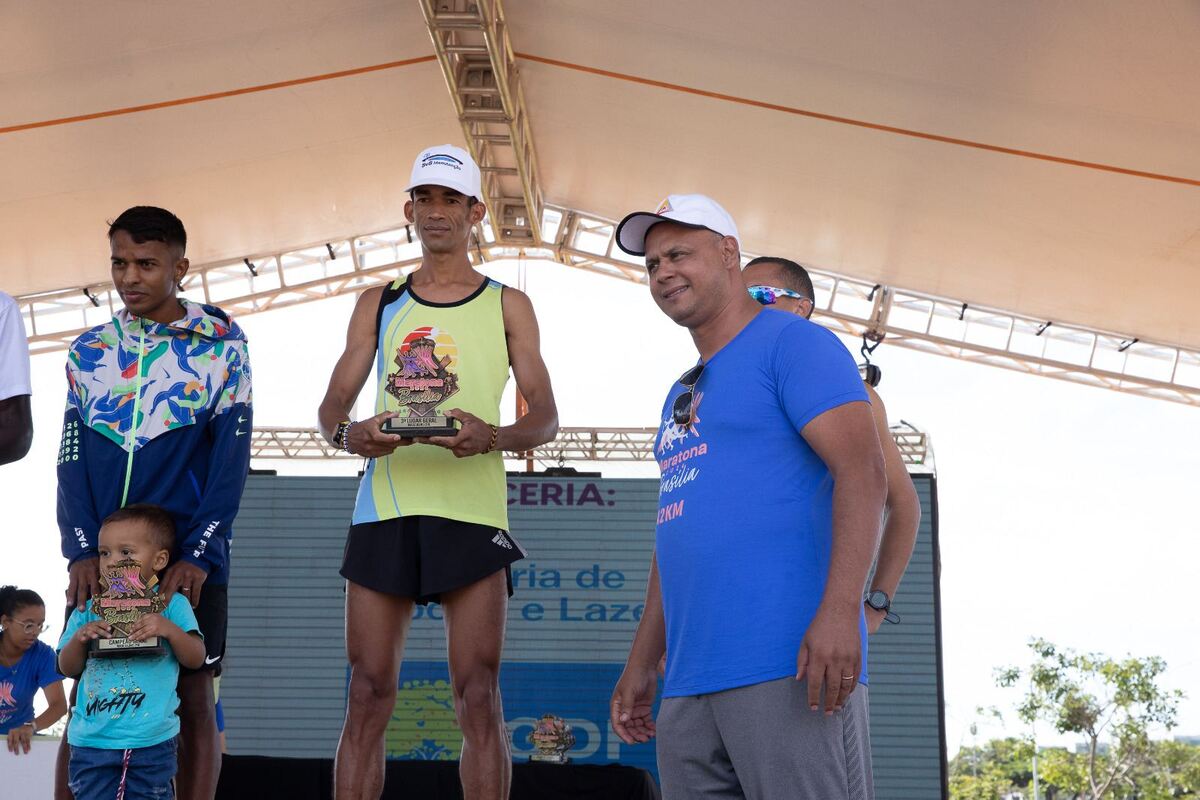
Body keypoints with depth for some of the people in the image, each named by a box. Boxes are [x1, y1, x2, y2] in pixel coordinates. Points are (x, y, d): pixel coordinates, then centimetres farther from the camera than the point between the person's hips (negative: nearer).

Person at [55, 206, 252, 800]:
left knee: (193, 698, 0)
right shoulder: (88, 350, 11)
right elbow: (72, 457, 7)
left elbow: (231, 456, -3)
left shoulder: (220, 345, 2)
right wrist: (82, 550, -6)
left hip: (190, 557, -2)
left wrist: (197, 555, -11)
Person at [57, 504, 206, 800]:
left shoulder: (172, 605, 1)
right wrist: (79, 639, -10)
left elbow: (195, 659, -4)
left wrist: (169, 629, -20)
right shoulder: (88, 610, 9)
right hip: (92, 741, 2)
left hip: (152, 742, -2)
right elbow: (67, 668, 11)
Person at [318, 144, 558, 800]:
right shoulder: (378, 305, 17)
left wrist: (492, 437, -17)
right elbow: (331, 406, 13)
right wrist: (348, 433, -11)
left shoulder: (507, 305, 11)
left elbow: (545, 418, 5)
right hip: (384, 507, 2)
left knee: (478, 696, -6)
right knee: (367, 695, 0)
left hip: (470, 509, -2)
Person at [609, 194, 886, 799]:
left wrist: (840, 609, -24)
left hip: (791, 667, -8)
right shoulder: (681, 396, 26)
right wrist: (640, 665, 23)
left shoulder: (793, 343, 0)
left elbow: (861, 472, -12)